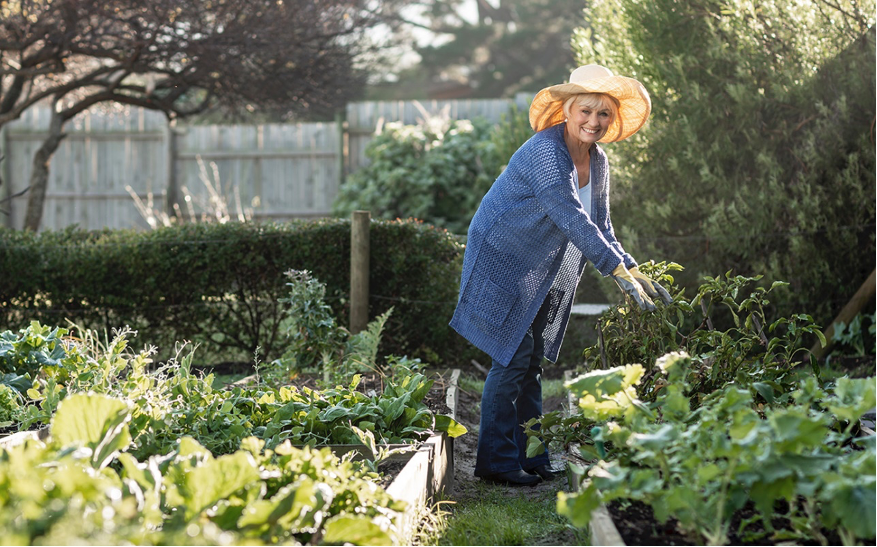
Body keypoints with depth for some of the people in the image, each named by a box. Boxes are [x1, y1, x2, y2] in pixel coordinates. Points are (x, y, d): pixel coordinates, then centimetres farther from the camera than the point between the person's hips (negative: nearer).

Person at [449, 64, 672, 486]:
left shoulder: (597, 161, 4)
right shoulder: (545, 152, -24)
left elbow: (599, 228, 8)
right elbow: (572, 220, -32)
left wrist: (636, 274, -4)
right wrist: (620, 272, -34)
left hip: (542, 274, 8)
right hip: (504, 263, -8)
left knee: (532, 360, 11)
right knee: (513, 358, -9)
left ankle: (531, 456, 17)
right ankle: (496, 460, -1)